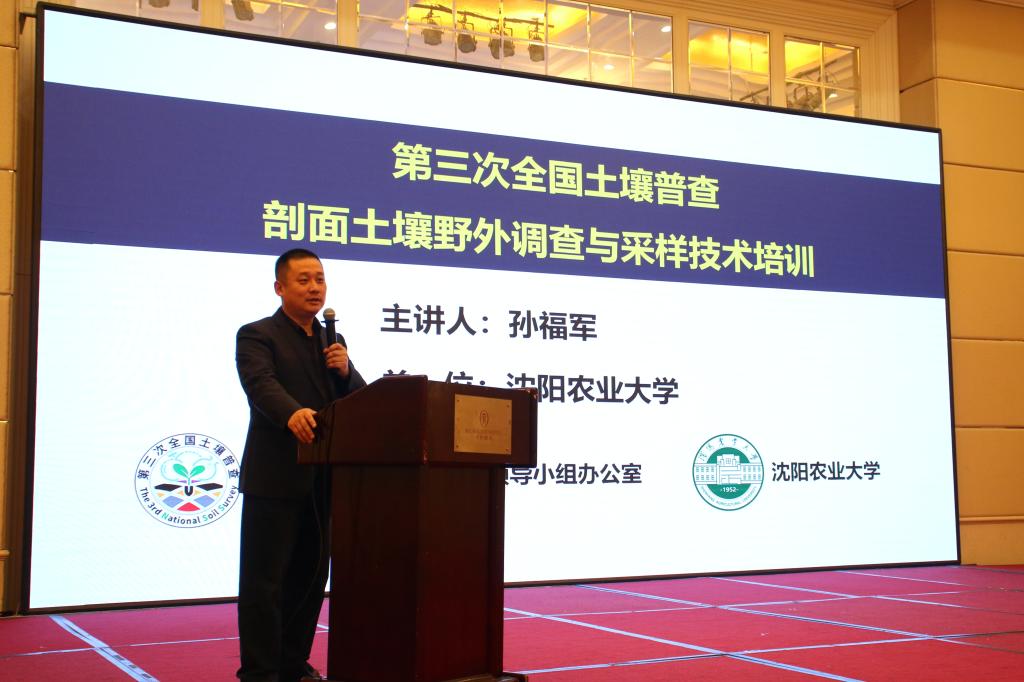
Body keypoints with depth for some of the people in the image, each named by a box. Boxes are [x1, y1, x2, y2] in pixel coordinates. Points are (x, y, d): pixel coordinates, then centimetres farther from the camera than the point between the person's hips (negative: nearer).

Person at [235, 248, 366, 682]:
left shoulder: (331, 342, 18)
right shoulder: (257, 336, -2)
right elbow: (262, 385, -20)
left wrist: (345, 369, -8)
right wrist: (293, 413, -40)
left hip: (323, 480, 6)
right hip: (276, 478, -6)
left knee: (310, 578, 11)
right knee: (265, 581, -2)